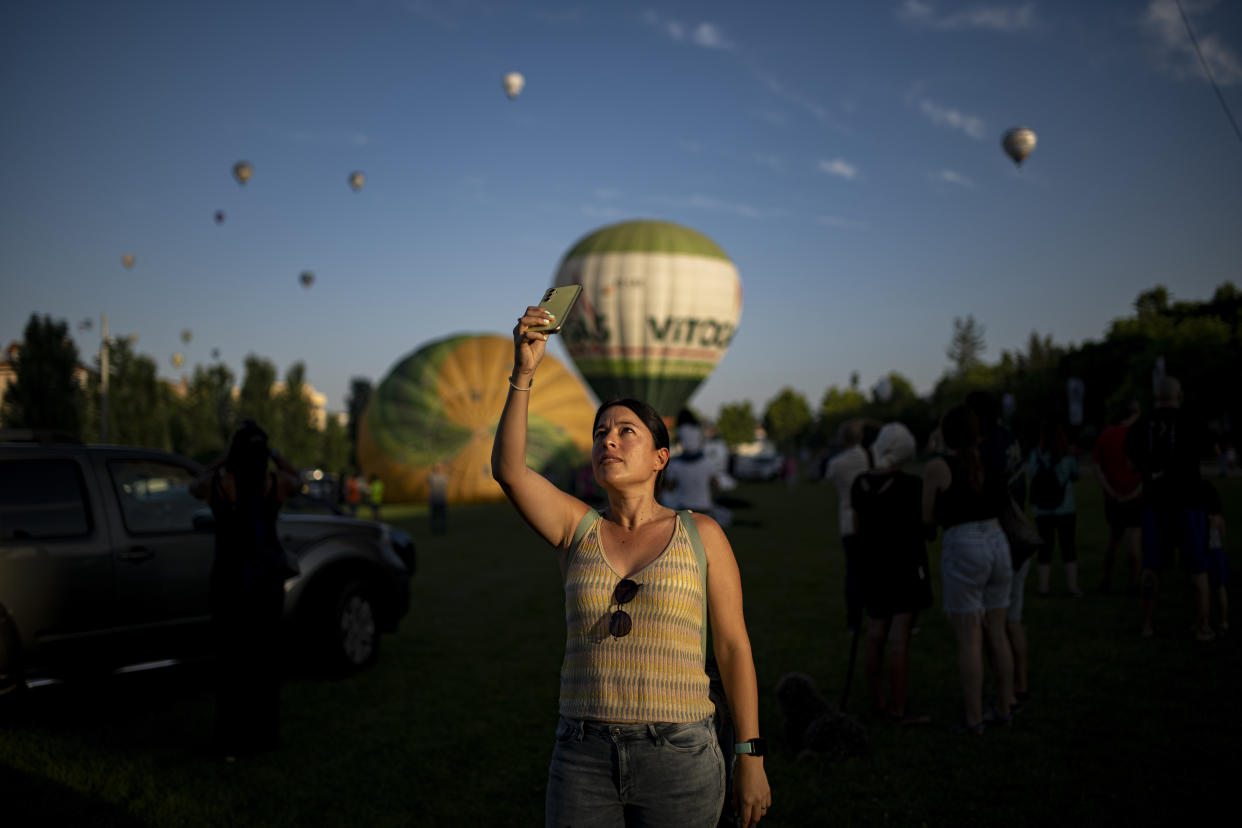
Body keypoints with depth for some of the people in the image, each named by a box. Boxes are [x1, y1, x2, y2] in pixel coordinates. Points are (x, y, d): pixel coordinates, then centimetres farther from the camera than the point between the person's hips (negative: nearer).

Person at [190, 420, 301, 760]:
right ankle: (264, 735, 22)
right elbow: (297, 480, 16)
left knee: (231, 659, 7)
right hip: (266, 579, 1)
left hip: (228, 579, -1)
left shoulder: (216, 483, -12)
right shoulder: (278, 483, -10)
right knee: (265, 656, 14)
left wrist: (221, 460, 21)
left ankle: (232, 743, 9)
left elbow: (195, 487, 14)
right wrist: (275, 455, 22)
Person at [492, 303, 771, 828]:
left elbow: (733, 647, 1)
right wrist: (524, 372, -18)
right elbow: (508, 469, -9)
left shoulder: (700, 535, 1)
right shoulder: (579, 529, 6)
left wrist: (751, 759, -1)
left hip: (677, 760, -2)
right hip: (583, 759, 2)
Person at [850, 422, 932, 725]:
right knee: (900, 636, -6)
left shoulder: (860, 484, 1)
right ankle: (899, 710, -4)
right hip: (905, 563, -6)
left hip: (872, 564, 6)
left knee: (876, 633, 12)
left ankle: (877, 702, 20)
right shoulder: (910, 485, -16)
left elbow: (858, 529, 9)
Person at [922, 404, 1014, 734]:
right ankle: (1003, 709, 22)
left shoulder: (936, 467, -7)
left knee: (968, 641, -1)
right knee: (997, 635, 15)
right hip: (997, 545, 6)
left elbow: (927, 518, -3)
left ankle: (973, 719, 3)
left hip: (962, 549, -5)